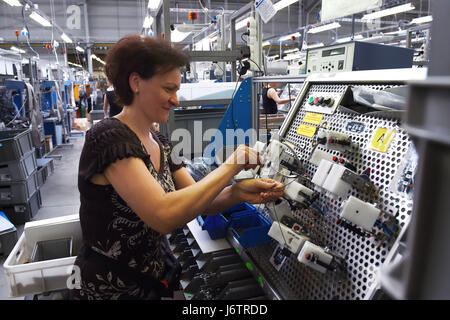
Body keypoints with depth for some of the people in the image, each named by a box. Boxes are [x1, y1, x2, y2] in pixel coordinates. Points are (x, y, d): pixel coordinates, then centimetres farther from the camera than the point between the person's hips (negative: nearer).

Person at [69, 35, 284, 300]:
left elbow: (197, 201, 0)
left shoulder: (160, 143, 3)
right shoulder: (109, 137, -21)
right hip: (110, 289, -6)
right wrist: (231, 166, -24)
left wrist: (238, 193, -19)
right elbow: (164, 216, -32)